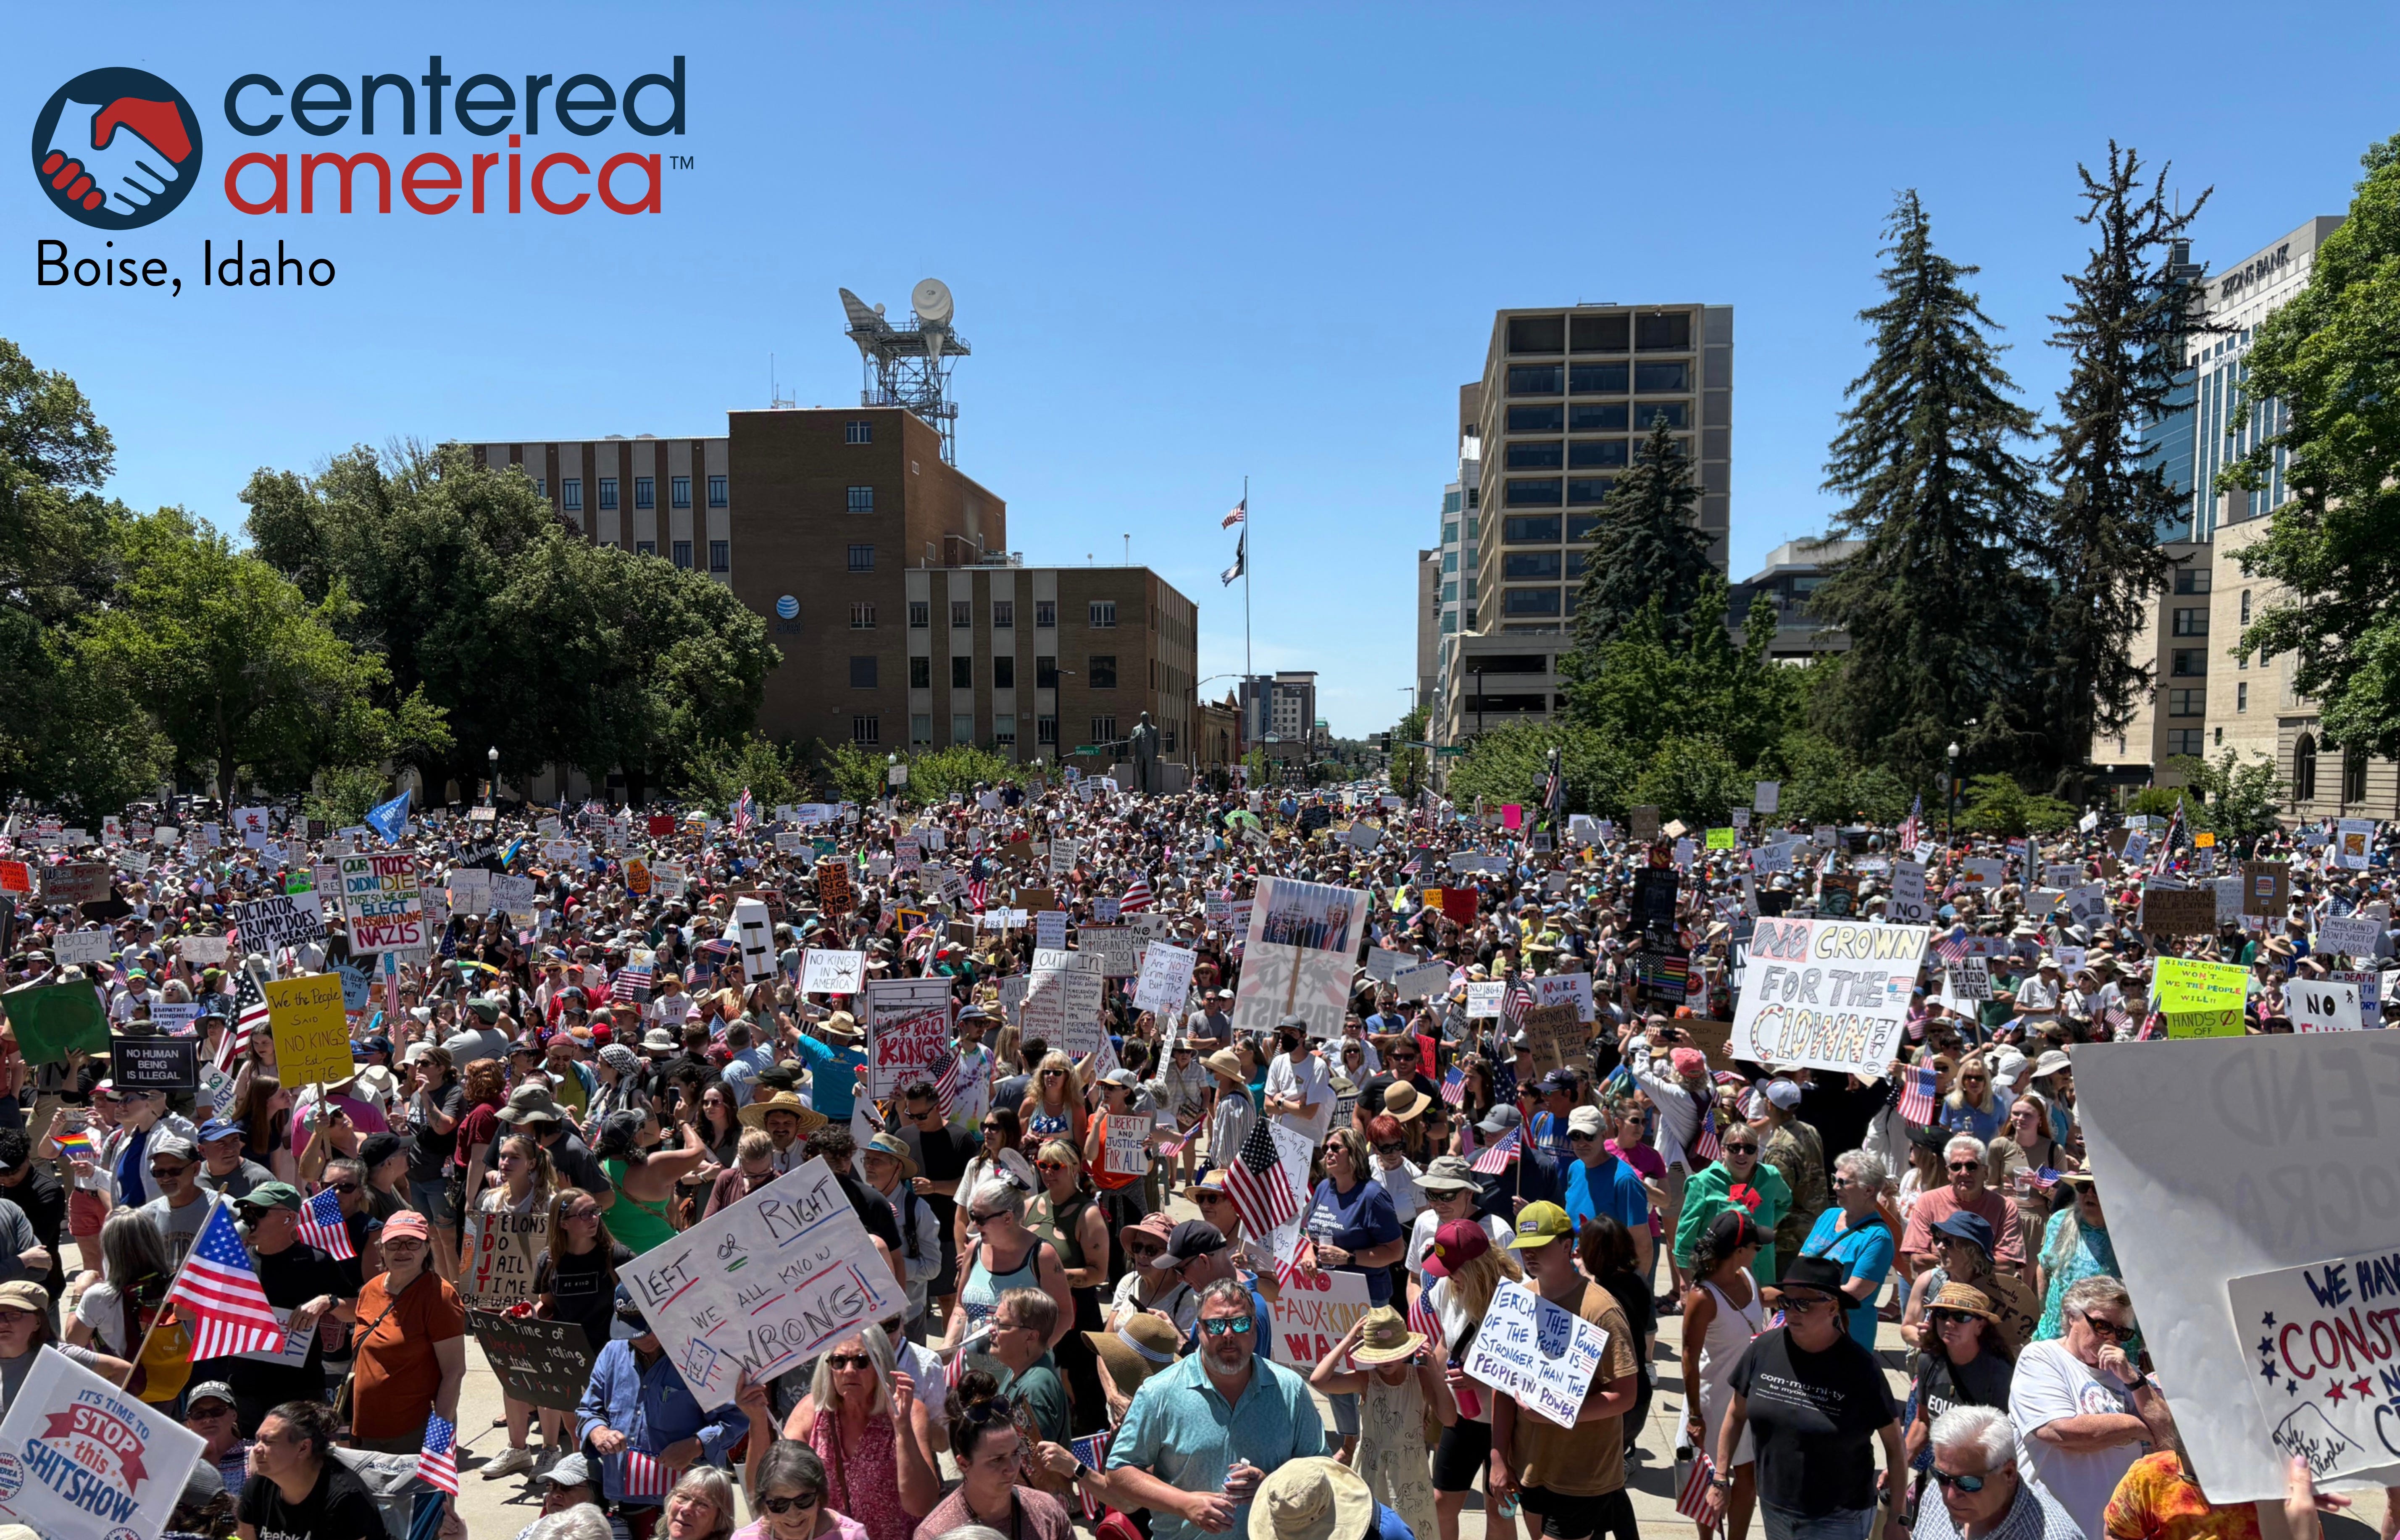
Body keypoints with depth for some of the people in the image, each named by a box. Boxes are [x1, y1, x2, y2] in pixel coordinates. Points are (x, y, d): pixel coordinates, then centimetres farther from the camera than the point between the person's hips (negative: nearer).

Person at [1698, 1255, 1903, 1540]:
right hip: (1773, 1507, 4)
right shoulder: (1764, 1348, -8)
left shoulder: (1860, 1367, -17)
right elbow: (1736, 1416, 4)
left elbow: (1895, 1446, -8)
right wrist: (1720, 1481, 7)